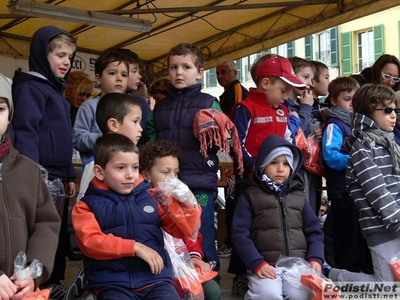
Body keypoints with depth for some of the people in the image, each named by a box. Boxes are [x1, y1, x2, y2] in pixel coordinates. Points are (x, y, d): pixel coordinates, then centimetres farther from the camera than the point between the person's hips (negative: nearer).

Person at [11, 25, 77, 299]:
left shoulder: (56, 90, 21)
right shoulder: (30, 88, -8)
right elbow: (25, 134, -18)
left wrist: (69, 176, 22)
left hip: (57, 178, 10)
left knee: (57, 234, 15)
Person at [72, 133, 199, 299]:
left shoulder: (151, 197, 14)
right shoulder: (88, 205, 8)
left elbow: (182, 230, 14)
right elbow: (91, 242, -9)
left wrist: (186, 204, -6)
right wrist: (135, 247, -15)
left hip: (155, 278, 2)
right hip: (113, 284, -2)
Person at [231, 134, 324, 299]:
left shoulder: (298, 196, 19)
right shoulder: (250, 196, 8)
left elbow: (314, 231, 14)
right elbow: (240, 234, -1)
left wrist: (315, 259, -4)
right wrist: (257, 263, -15)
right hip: (266, 266, -2)